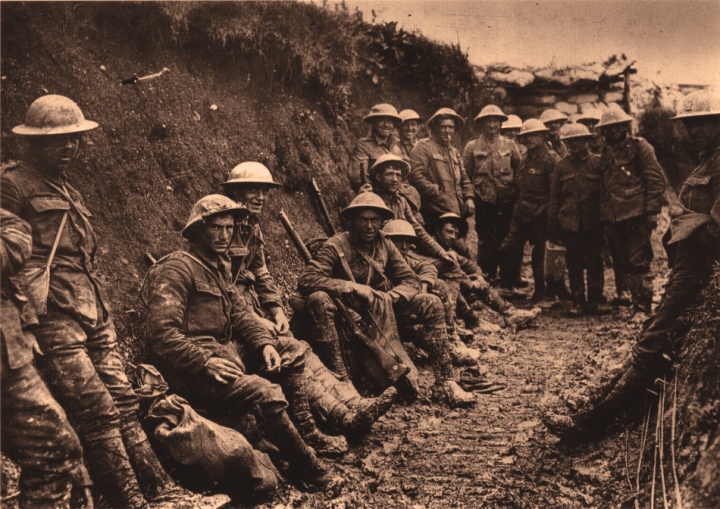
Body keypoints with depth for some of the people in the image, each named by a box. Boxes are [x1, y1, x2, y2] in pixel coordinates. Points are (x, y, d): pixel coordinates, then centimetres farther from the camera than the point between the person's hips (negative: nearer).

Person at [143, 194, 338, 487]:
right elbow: (161, 334, -21)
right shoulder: (177, 268, -12)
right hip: (193, 366, -10)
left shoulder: (219, 266, 18)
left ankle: (309, 432, 4)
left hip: (226, 350, 10)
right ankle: (306, 465, -8)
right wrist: (206, 362, -29)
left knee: (296, 350, 8)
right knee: (264, 393, -29)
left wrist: (265, 343, -3)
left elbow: (239, 314, 15)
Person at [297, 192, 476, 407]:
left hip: (379, 312, 5)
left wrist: (390, 296, -19)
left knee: (431, 304, -10)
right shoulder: (336, 246, -11)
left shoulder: (385, 245, 5)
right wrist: (353, 287, -31)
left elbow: (411, 281, 3)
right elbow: (305, 280, -24)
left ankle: (444, 383, -10)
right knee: (319, 299, -35)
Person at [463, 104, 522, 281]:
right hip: (483, 202, -1)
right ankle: (487, 277, 16)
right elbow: (465, 175, 3)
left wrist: (515, 193, 3)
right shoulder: (472, 146, 3)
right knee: (485, 240, 5)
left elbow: (520, 170, 10)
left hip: (506, 200, 1)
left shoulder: (509, 145, 7)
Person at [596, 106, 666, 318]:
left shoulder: (639, 147, 0)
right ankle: (636, 301, 18)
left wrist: (652, 211, -12)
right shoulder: (606, 152, 18)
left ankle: (643, 308, -1)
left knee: (638, 262, -7)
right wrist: (603, 213, 15)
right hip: (612, 217, 6)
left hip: (635, 214, -6)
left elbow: (656, 179, -5)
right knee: (622, 264, 8)